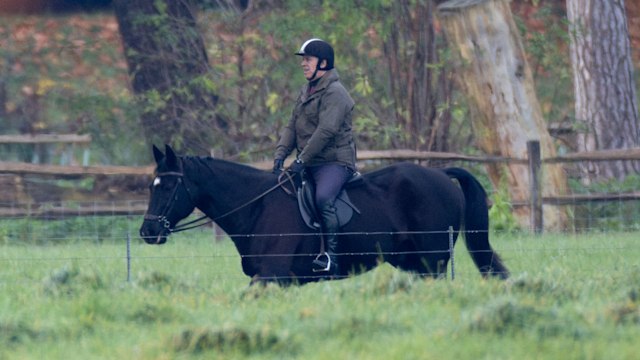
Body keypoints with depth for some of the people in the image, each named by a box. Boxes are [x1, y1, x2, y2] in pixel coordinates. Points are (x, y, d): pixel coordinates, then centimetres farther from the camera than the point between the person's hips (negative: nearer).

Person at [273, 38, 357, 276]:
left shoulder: (334, 93, -11)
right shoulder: (306, 92, 17)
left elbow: (326, 131, -21)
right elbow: (292, 127, 16)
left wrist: (301, 160, -24)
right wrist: (280, 155, -1)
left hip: (334, 162, -9)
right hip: (309, 164, 9)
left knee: (323, 199, -33)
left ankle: (331, 256, -33)